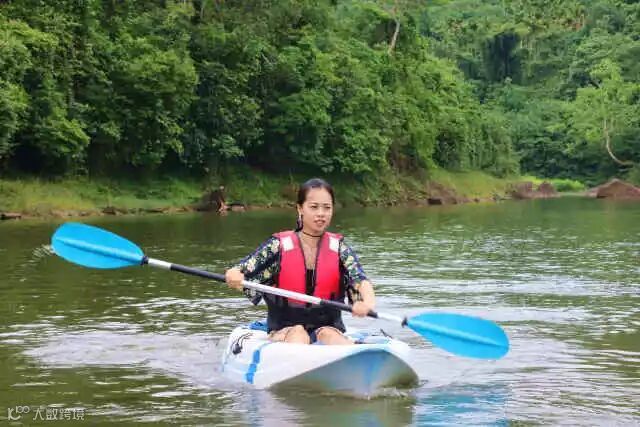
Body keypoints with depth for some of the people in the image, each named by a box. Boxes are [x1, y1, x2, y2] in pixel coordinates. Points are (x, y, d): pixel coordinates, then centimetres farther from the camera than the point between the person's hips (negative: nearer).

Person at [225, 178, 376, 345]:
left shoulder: (339, 248, 2)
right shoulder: (280, 246, -1)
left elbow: (360, 280, -14)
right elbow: (241, 271, -9)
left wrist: (368, 302, -39)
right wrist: (234, 276, -36)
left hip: (328, 328, 1)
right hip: (284, 331, 0)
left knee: (328, 334, -30)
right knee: (298, 333, -31)